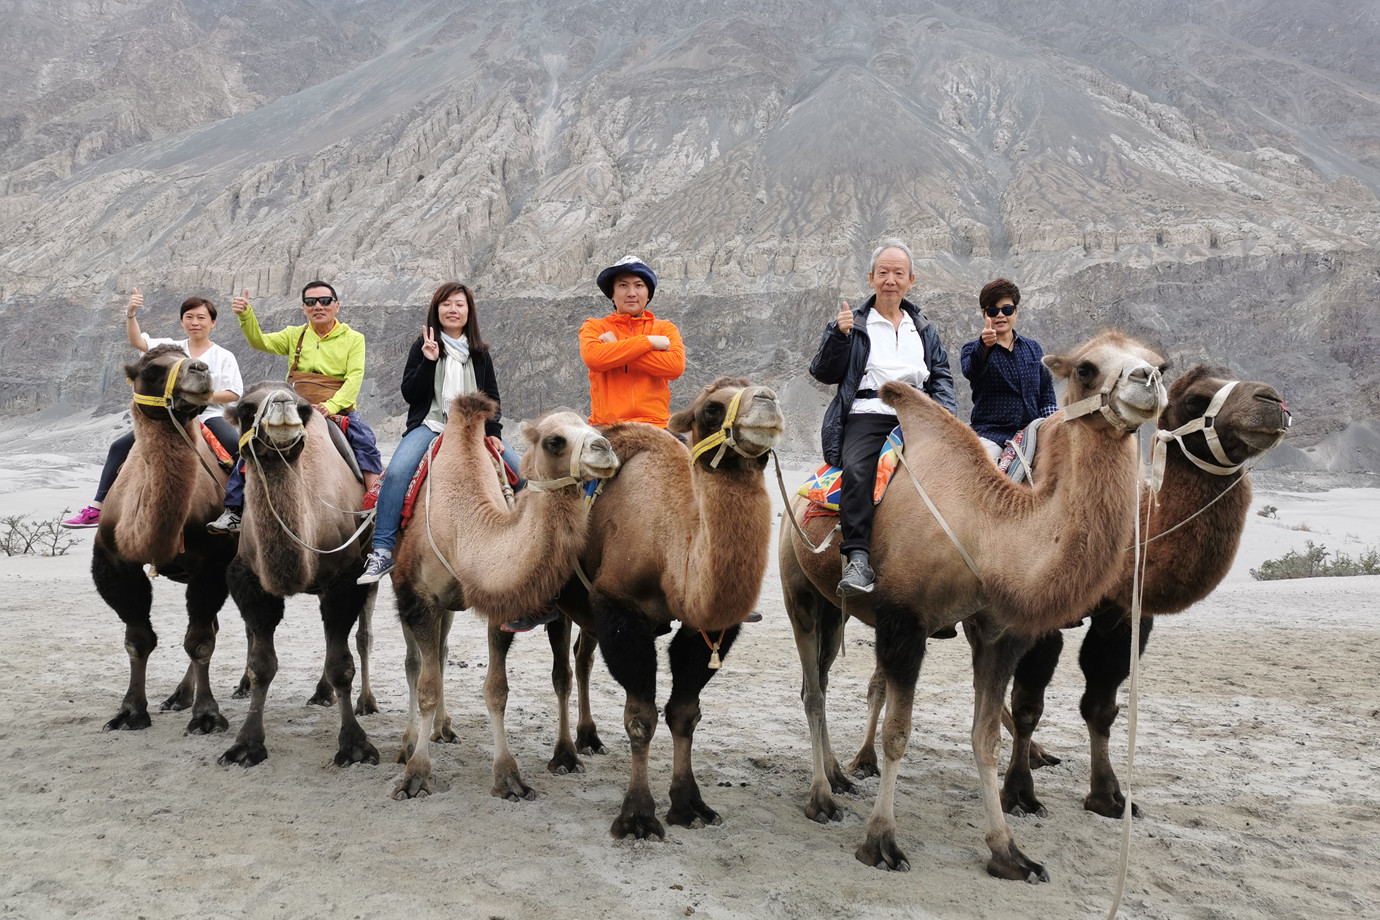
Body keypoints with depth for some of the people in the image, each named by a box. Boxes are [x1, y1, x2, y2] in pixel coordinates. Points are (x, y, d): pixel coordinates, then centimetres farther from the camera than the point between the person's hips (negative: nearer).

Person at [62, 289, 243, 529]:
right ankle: (96, 509, 1)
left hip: (209, 416, -4)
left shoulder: (224, 357, 6)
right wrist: (131, 314, -18)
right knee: (120, 447, -4)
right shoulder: (171, 347, 14)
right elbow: (138, 341, -1)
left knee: (240, 446, -34)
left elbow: (234, 393, -1)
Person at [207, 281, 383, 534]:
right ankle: (234, 511, -8)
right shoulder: (295, 335, 14)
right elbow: (260, 342, -1)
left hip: (337, 408, -2)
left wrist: (331, 406, -22)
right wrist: (245, 315, -20)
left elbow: (354, 378, -6)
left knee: (364, 439, -29)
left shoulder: (353, 339, 6)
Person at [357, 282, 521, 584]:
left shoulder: (480, 353, 14)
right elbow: (409, 393, -2)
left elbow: (492, 398, 14)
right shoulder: (423, 346, 5)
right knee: (396, 472, -29)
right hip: (429, 425, -3)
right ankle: (382, 552, -26)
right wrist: (428, 361, -15)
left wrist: (493, 432, -1)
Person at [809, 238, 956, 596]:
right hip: (867, 414, -3)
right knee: (856, 469, -33)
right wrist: (839, 335, -9)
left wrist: (944, 414, 3)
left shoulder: (924, 330, 25)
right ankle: (857, 559, -36)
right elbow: (823, 373, 7)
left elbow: (941, 377, 23)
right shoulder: (852, 325, 16)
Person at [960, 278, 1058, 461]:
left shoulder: (1033, 349, 19)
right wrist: (984, 346, -40)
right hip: (991, 433, -3)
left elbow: (1047, 395, 20)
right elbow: (970, 371, -20)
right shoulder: (973, 349, 6)